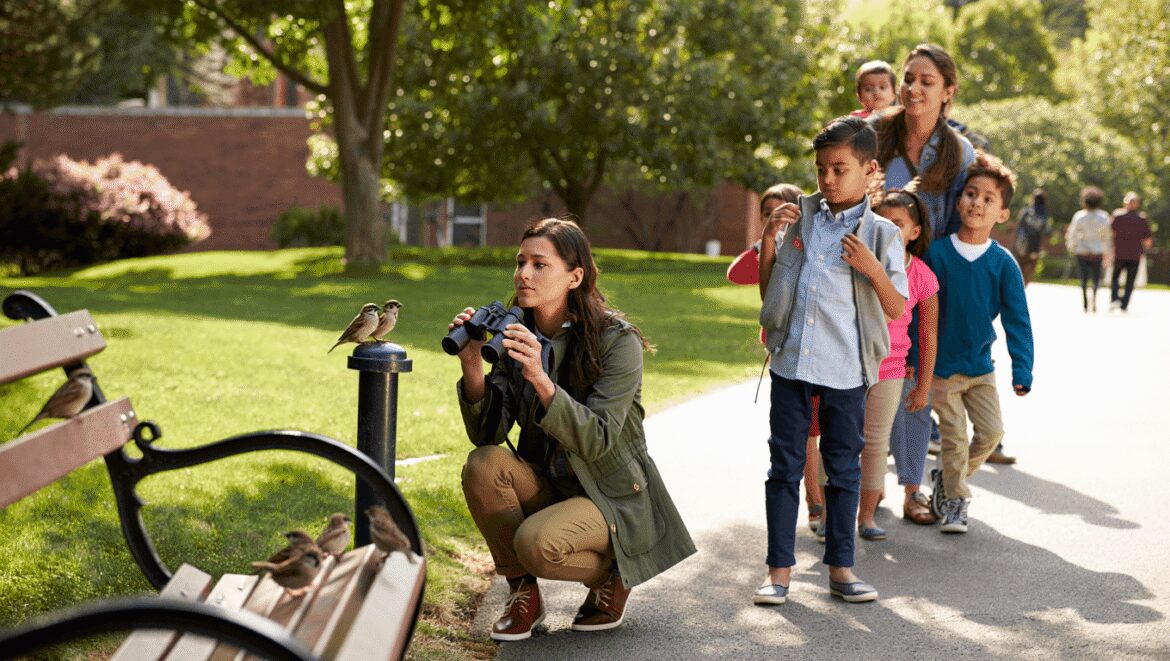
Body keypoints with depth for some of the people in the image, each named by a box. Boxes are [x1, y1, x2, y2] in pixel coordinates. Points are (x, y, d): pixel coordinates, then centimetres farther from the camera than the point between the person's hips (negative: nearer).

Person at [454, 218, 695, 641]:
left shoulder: (617, 341, -18)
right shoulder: (517, 335, -2)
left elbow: (596, 440, -27)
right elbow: (486, 433, -9)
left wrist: (540, 377, -39)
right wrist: (471, 365, -26)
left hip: (614, 498, -5)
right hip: (549, 486, 5)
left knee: (537, 542, -32)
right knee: (483, 464, -23)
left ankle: (610, 576, 3)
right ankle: (523, 595, -5)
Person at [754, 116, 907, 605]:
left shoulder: (881, 234, -1)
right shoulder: (798, 217, 7)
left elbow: (897, 309, -3)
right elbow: (766, 287, 12)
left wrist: (872, 269, -18)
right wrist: (768, 238, -2)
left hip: (846, 371, -2)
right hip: (791, 362, 2)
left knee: (843, 469, 9)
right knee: (785, 467, 4)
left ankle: (840, 568, 18)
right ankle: (779, 570, 10)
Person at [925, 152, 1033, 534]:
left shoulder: (1003, 263, -6)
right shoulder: (936, 252, -8)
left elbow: (1017, 319, -5)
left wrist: (1022, 369, -13)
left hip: (981, 366, 2)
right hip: (940, 366, -2)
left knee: (991, 431, -2)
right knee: (955, 437, 0)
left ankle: (947, 479, 22)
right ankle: (954, 500, 20)